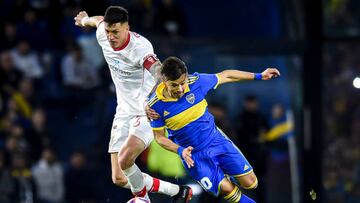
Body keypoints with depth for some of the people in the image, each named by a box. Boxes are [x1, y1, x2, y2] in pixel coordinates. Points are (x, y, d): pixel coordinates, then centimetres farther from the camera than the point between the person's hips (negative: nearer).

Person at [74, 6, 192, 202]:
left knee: (124, 160, -31)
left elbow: (157, 69, -47)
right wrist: (84, 20, 43)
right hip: (124, 113, 8)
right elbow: (98, 20, 21)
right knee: (119, 179, 0)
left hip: (146, 113, -7)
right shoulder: (103, 36, -5)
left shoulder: (140, 47, -26)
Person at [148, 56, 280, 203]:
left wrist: (259, 76, 6)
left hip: (216, 140, 2)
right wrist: (180, 151, -26)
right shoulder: (155, 105, -20)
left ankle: (226, 174, 31)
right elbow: (159, 137, -8)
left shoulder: (196, 82, -17)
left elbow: (226, 76, 0)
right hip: (192, 154, -2)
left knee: (250, 183, -1)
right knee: (226, 188, -18)